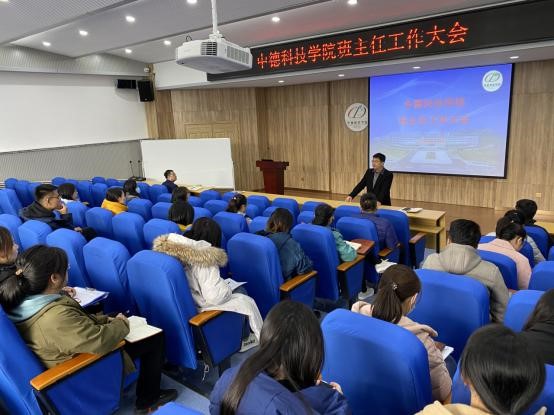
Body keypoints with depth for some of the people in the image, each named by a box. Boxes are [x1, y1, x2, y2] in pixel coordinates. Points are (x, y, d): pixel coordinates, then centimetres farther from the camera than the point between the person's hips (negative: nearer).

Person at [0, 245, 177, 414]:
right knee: (155, 338, 0)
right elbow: (101, 340, -37)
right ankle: (148, 400, 19)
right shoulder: (56, 317, -39)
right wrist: (120, 324, -17)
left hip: (71, 354, 9)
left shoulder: (22, 300, -9)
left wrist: (106, 320, -2)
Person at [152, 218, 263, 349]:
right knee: (247, 302, 9)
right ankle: (262, 339, 27)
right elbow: (215, 297, -23)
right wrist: (227, 288, -2)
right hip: (197, 310, -8)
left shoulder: (170, 247, -2)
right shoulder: (205, 259, -23)